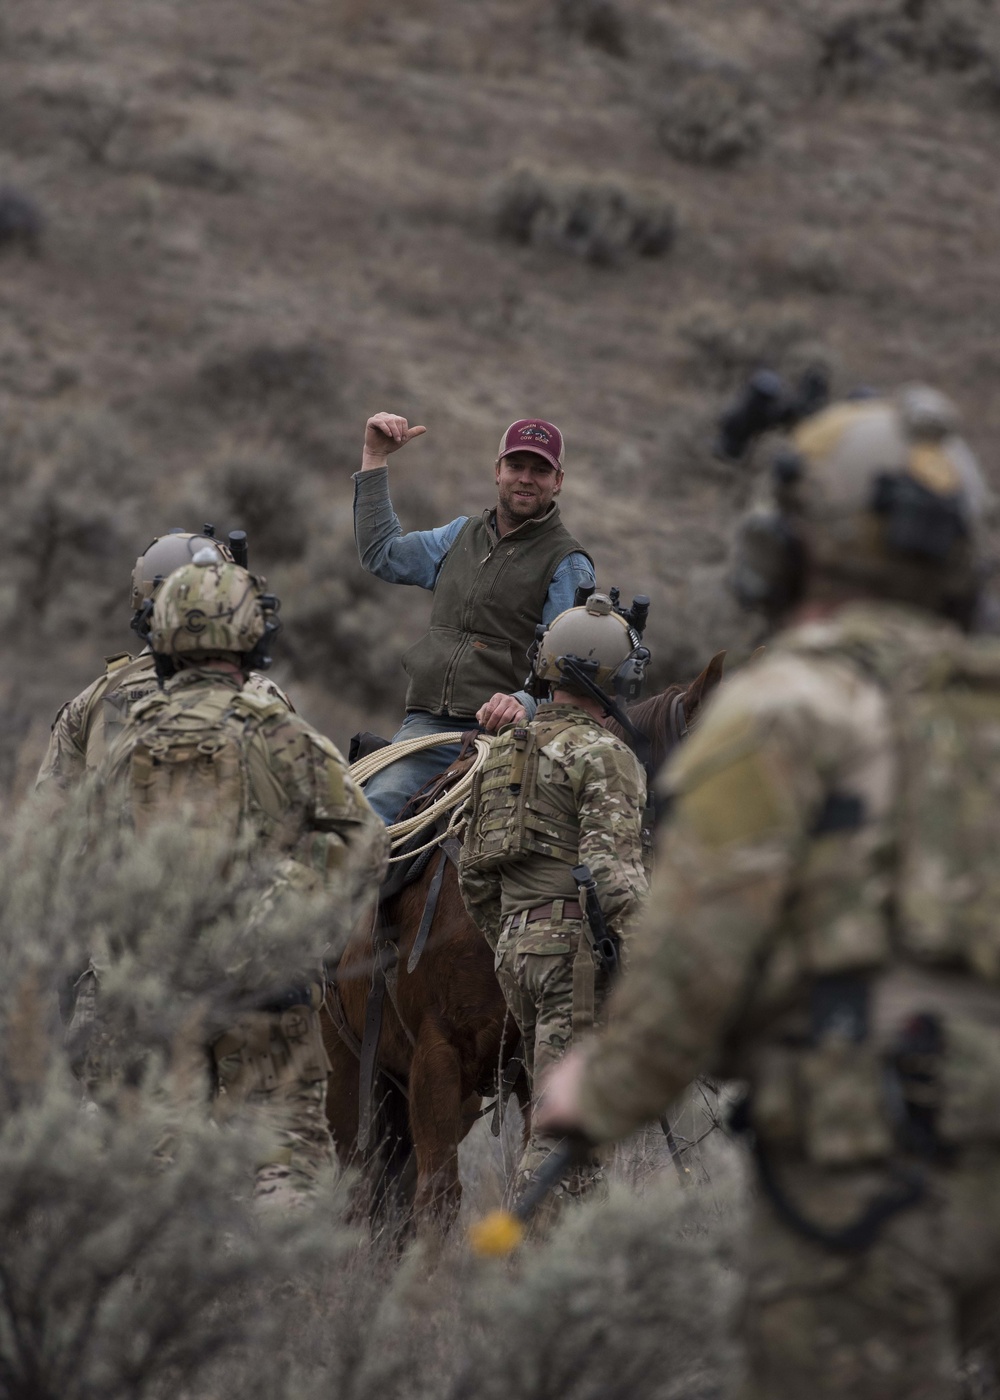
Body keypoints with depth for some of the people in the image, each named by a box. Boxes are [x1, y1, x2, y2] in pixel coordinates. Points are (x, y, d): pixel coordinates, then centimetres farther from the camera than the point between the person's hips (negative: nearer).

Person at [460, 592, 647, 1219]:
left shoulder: (506, 749, 16)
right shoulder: (604, 755, -9)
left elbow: (474, 873, 20)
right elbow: (611, 868, -20)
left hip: (516, 941, 8)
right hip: (575, 940, -8)